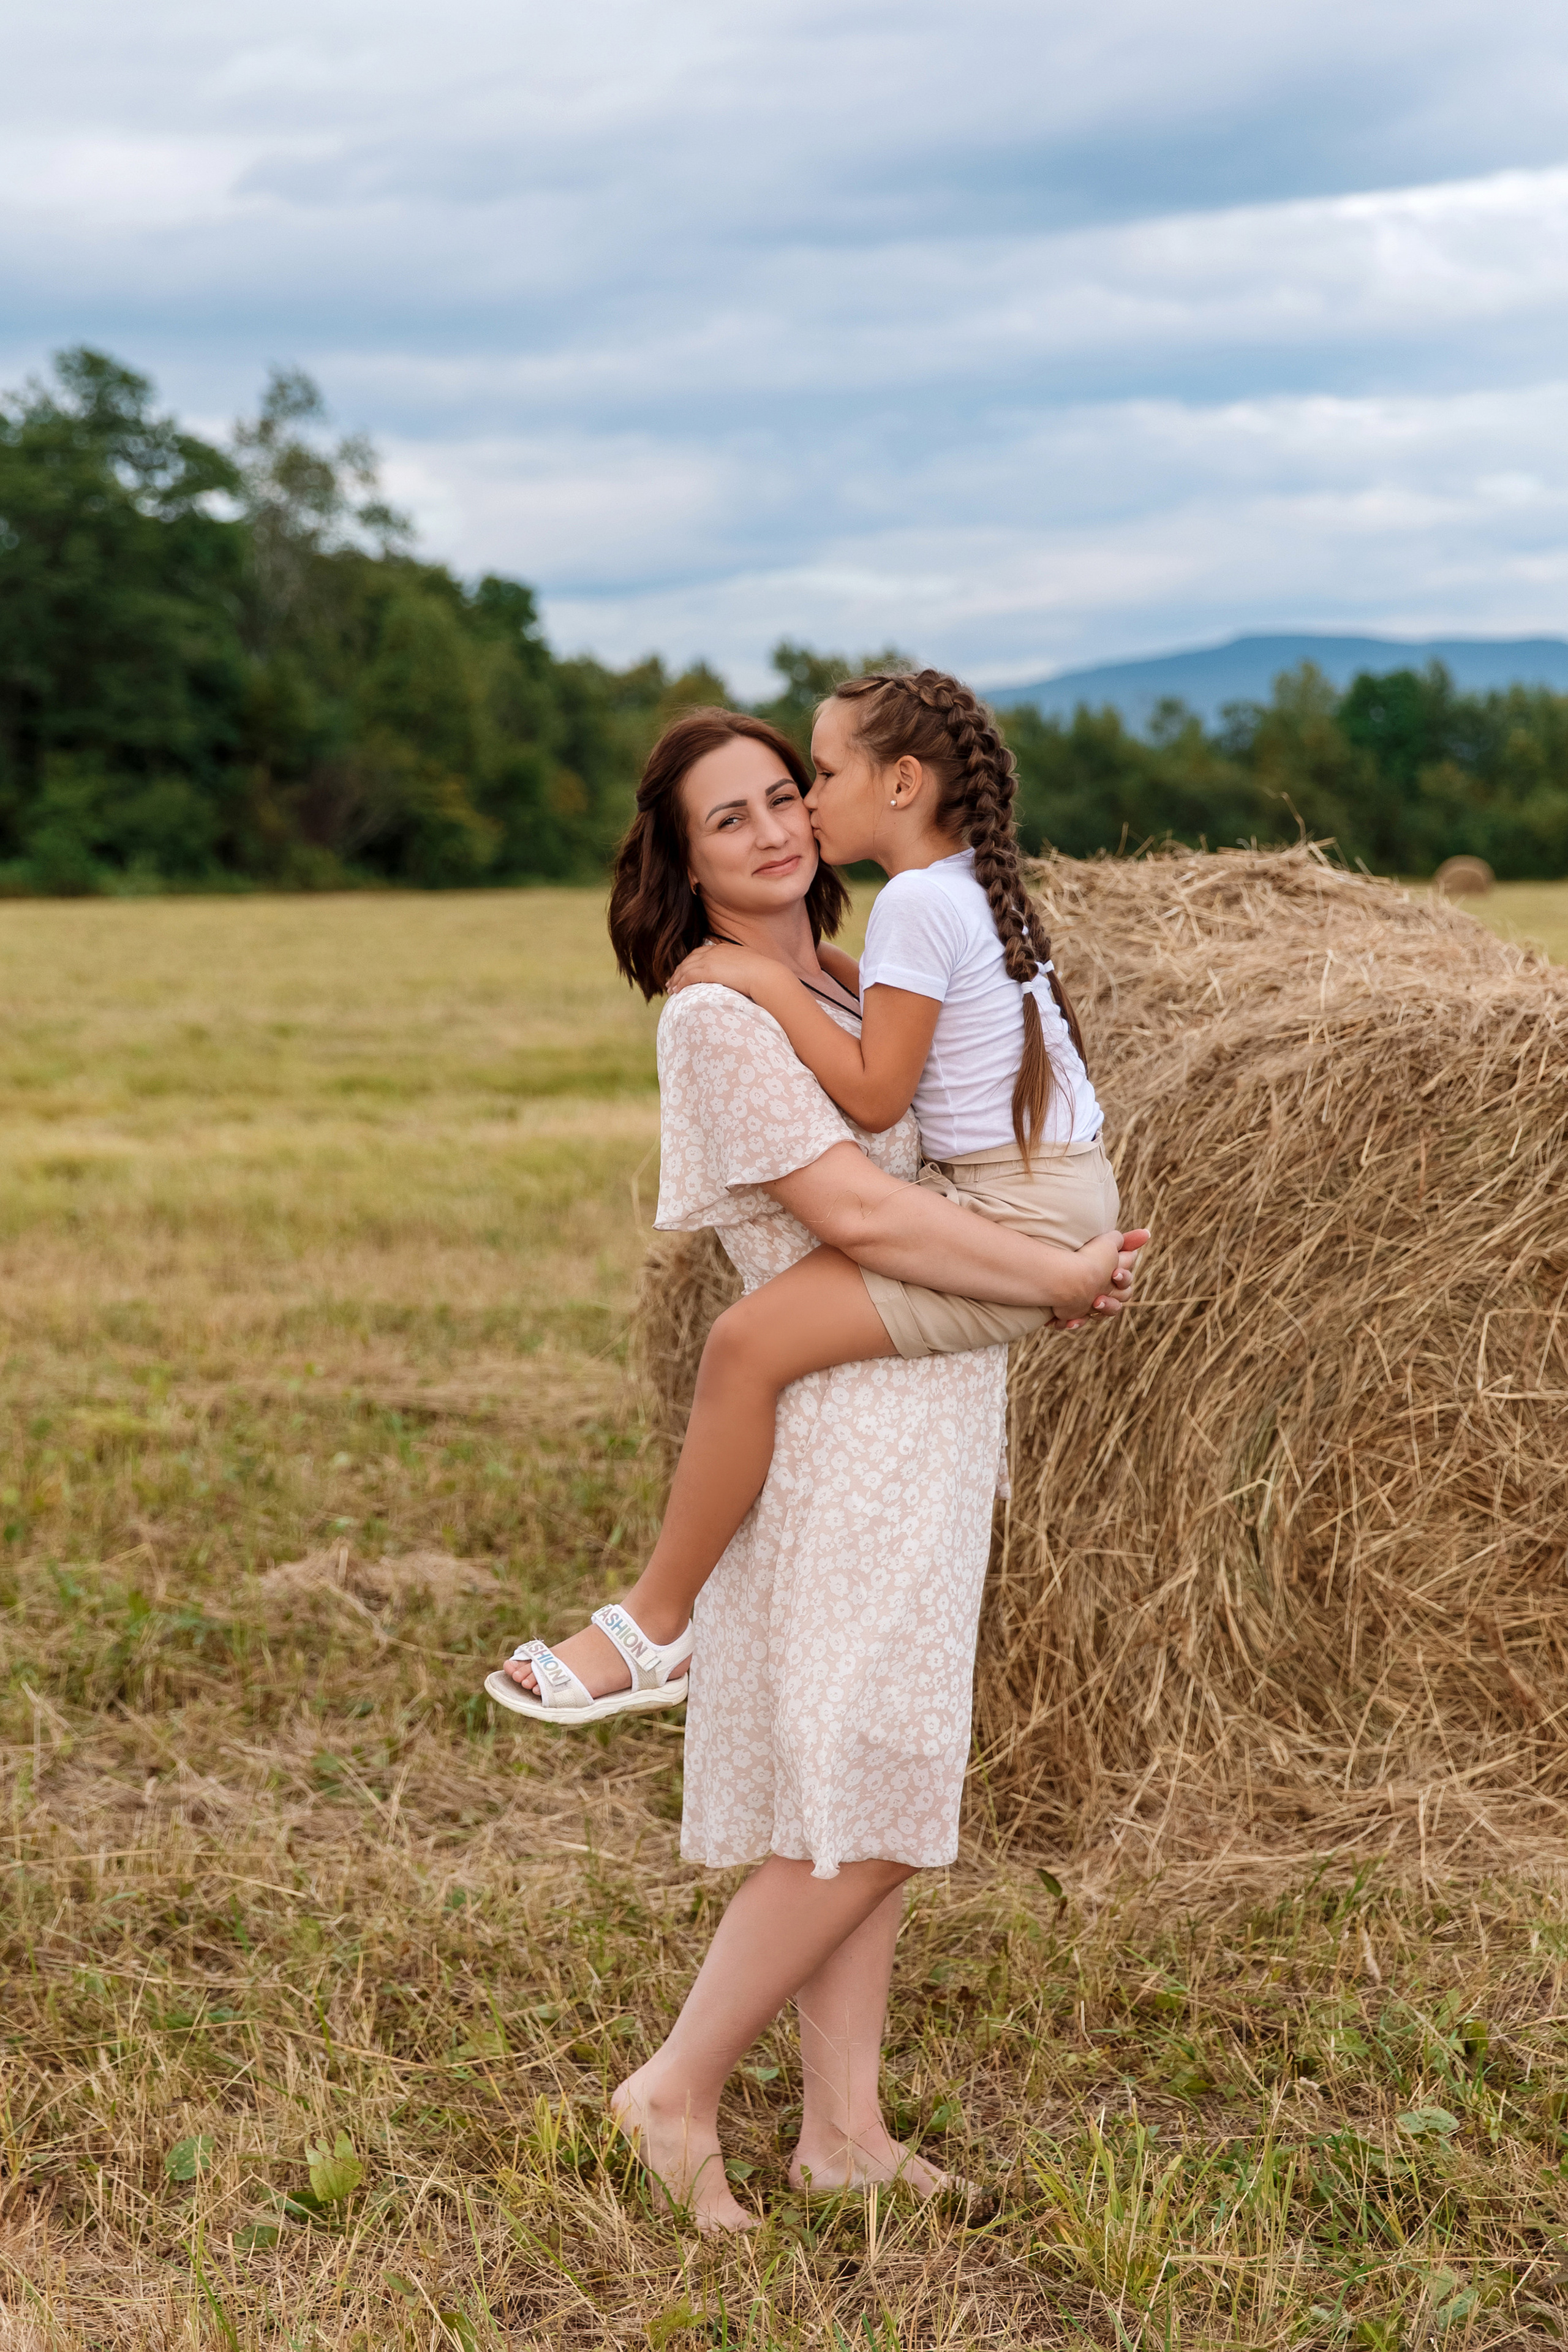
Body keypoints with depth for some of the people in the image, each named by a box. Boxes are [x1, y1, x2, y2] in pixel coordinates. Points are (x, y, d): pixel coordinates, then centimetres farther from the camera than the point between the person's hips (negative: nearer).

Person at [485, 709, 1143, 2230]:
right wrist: (1059, 1280, -13)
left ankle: (842, 2129, 19)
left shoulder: (839, 991, 15)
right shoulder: (716, 1016, -13)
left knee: (874, 1799, 11)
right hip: (847, 1430, -9)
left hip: (930, 1423, 9)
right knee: (855, 1813, -7)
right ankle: (678, 2092, 8)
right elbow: (855, 1213, -21)